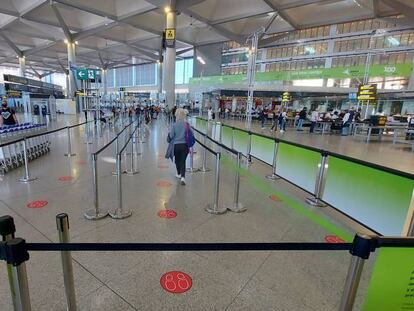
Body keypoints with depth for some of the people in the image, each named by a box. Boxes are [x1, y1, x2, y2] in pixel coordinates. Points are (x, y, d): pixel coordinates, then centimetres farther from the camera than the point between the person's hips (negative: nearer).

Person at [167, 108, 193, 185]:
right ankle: (183, 177, -10)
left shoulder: (174, 125, -10)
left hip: (176, 145, 0)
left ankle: (179, 174, 39)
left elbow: (171, 136, -7)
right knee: (183, 161, 6)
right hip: (185, 145, 1)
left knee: (177, 160, 21)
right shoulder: (187, 125, -5)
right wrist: (189, 144, 13)